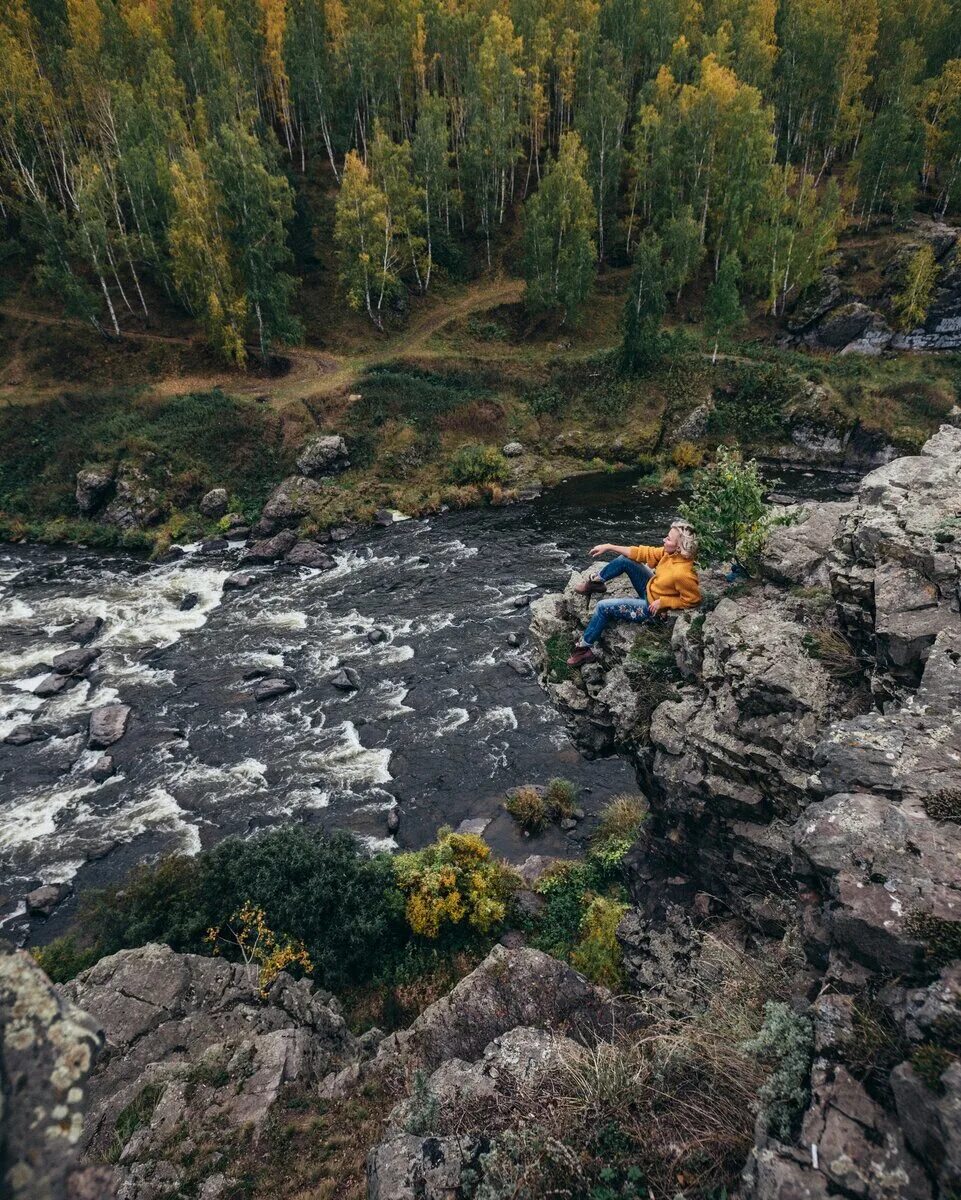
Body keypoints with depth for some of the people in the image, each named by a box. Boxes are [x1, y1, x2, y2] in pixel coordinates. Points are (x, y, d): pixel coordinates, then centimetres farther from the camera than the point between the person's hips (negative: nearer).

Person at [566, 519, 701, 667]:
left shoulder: (682, 573, -36)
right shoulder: (671, 553, -12)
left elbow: (693, 599, -26)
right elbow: (642, 553, -6)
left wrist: (662, 602, -23)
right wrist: (609, 547, -8)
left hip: (652, 606, -8)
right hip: (650, 588, 8)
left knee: (603, 607, -13)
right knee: (624, 560, 1)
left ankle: (585, 649, 1)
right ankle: (595, 583, 26)